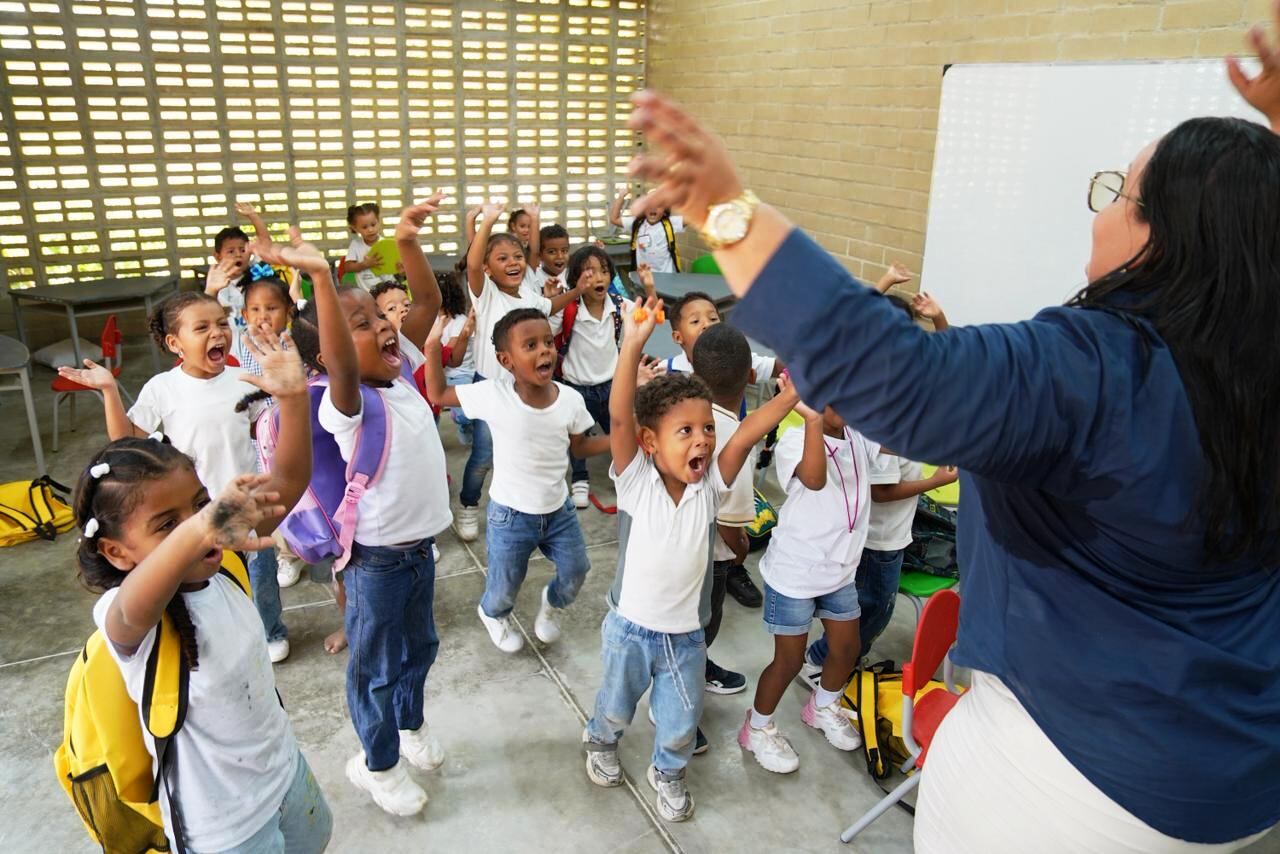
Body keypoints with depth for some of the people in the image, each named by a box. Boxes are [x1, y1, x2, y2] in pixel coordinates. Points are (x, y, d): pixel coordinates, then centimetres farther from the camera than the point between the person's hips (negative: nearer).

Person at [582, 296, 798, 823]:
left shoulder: (709, 486, -12)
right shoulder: (635, 482, -19)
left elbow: (745, 436, -25)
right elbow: (619, 418, -34)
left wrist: (795, 392, -37)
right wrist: (633, 345, -45)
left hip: (687, 634, 2)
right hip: (630, 628, -2)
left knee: (681, 723, 19)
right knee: (617, 706, 24)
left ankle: (668, 772, 50)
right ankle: (600, 742, 58)